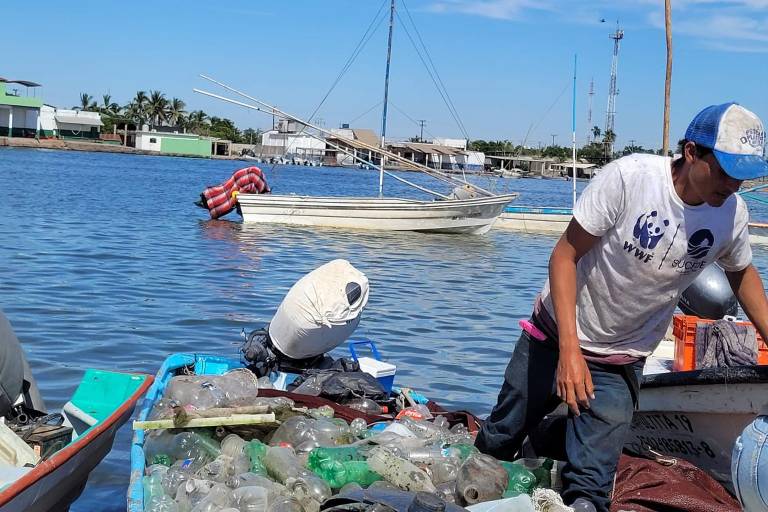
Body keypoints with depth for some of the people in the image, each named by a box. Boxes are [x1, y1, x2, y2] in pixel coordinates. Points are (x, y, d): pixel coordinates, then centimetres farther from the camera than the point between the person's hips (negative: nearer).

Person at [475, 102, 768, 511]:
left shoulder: (732, 213, -10)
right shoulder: (628, 176, -26)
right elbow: (565, 255, -21)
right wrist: (569, 350, -28)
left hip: (620, 365, 2)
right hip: (556, 337, -2)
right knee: (496, 444, 15)